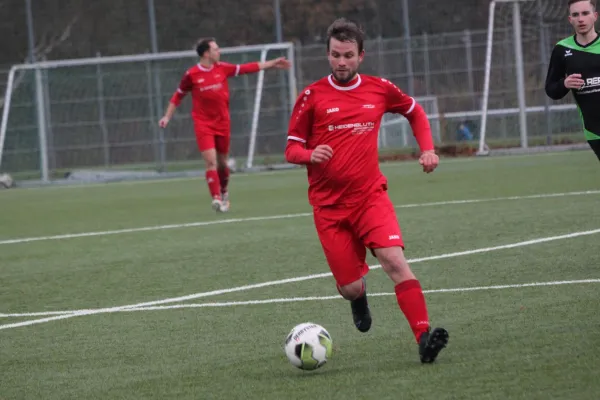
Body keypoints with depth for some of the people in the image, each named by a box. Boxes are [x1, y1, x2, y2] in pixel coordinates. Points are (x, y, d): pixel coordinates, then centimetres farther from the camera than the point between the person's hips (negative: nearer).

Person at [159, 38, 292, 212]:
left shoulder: (222, 68, 2)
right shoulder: (191, 75, -7)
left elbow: (248, 68, 8)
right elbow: (178, 96, 4)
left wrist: (272, 64, 9)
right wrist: (167, 116, 0)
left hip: (222, 122, 4)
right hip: (203, 124, -4)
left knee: (222, 162, 12)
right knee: (210, 161, -16)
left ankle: (223, 192, 35)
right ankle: (216, 198, -17)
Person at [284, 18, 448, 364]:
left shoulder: (379, 89, 4)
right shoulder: (312, 96, -2)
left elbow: (415, 112, 23)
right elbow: (292, 150, 2)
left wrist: (428, 149, 8)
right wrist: (311, 155, -21)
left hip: (371, 196, 1)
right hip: (329, 206, 0)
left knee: (395, 260, -23)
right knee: (351, 287, -2)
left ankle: (423, 337, -29)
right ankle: (359, 296, 38)